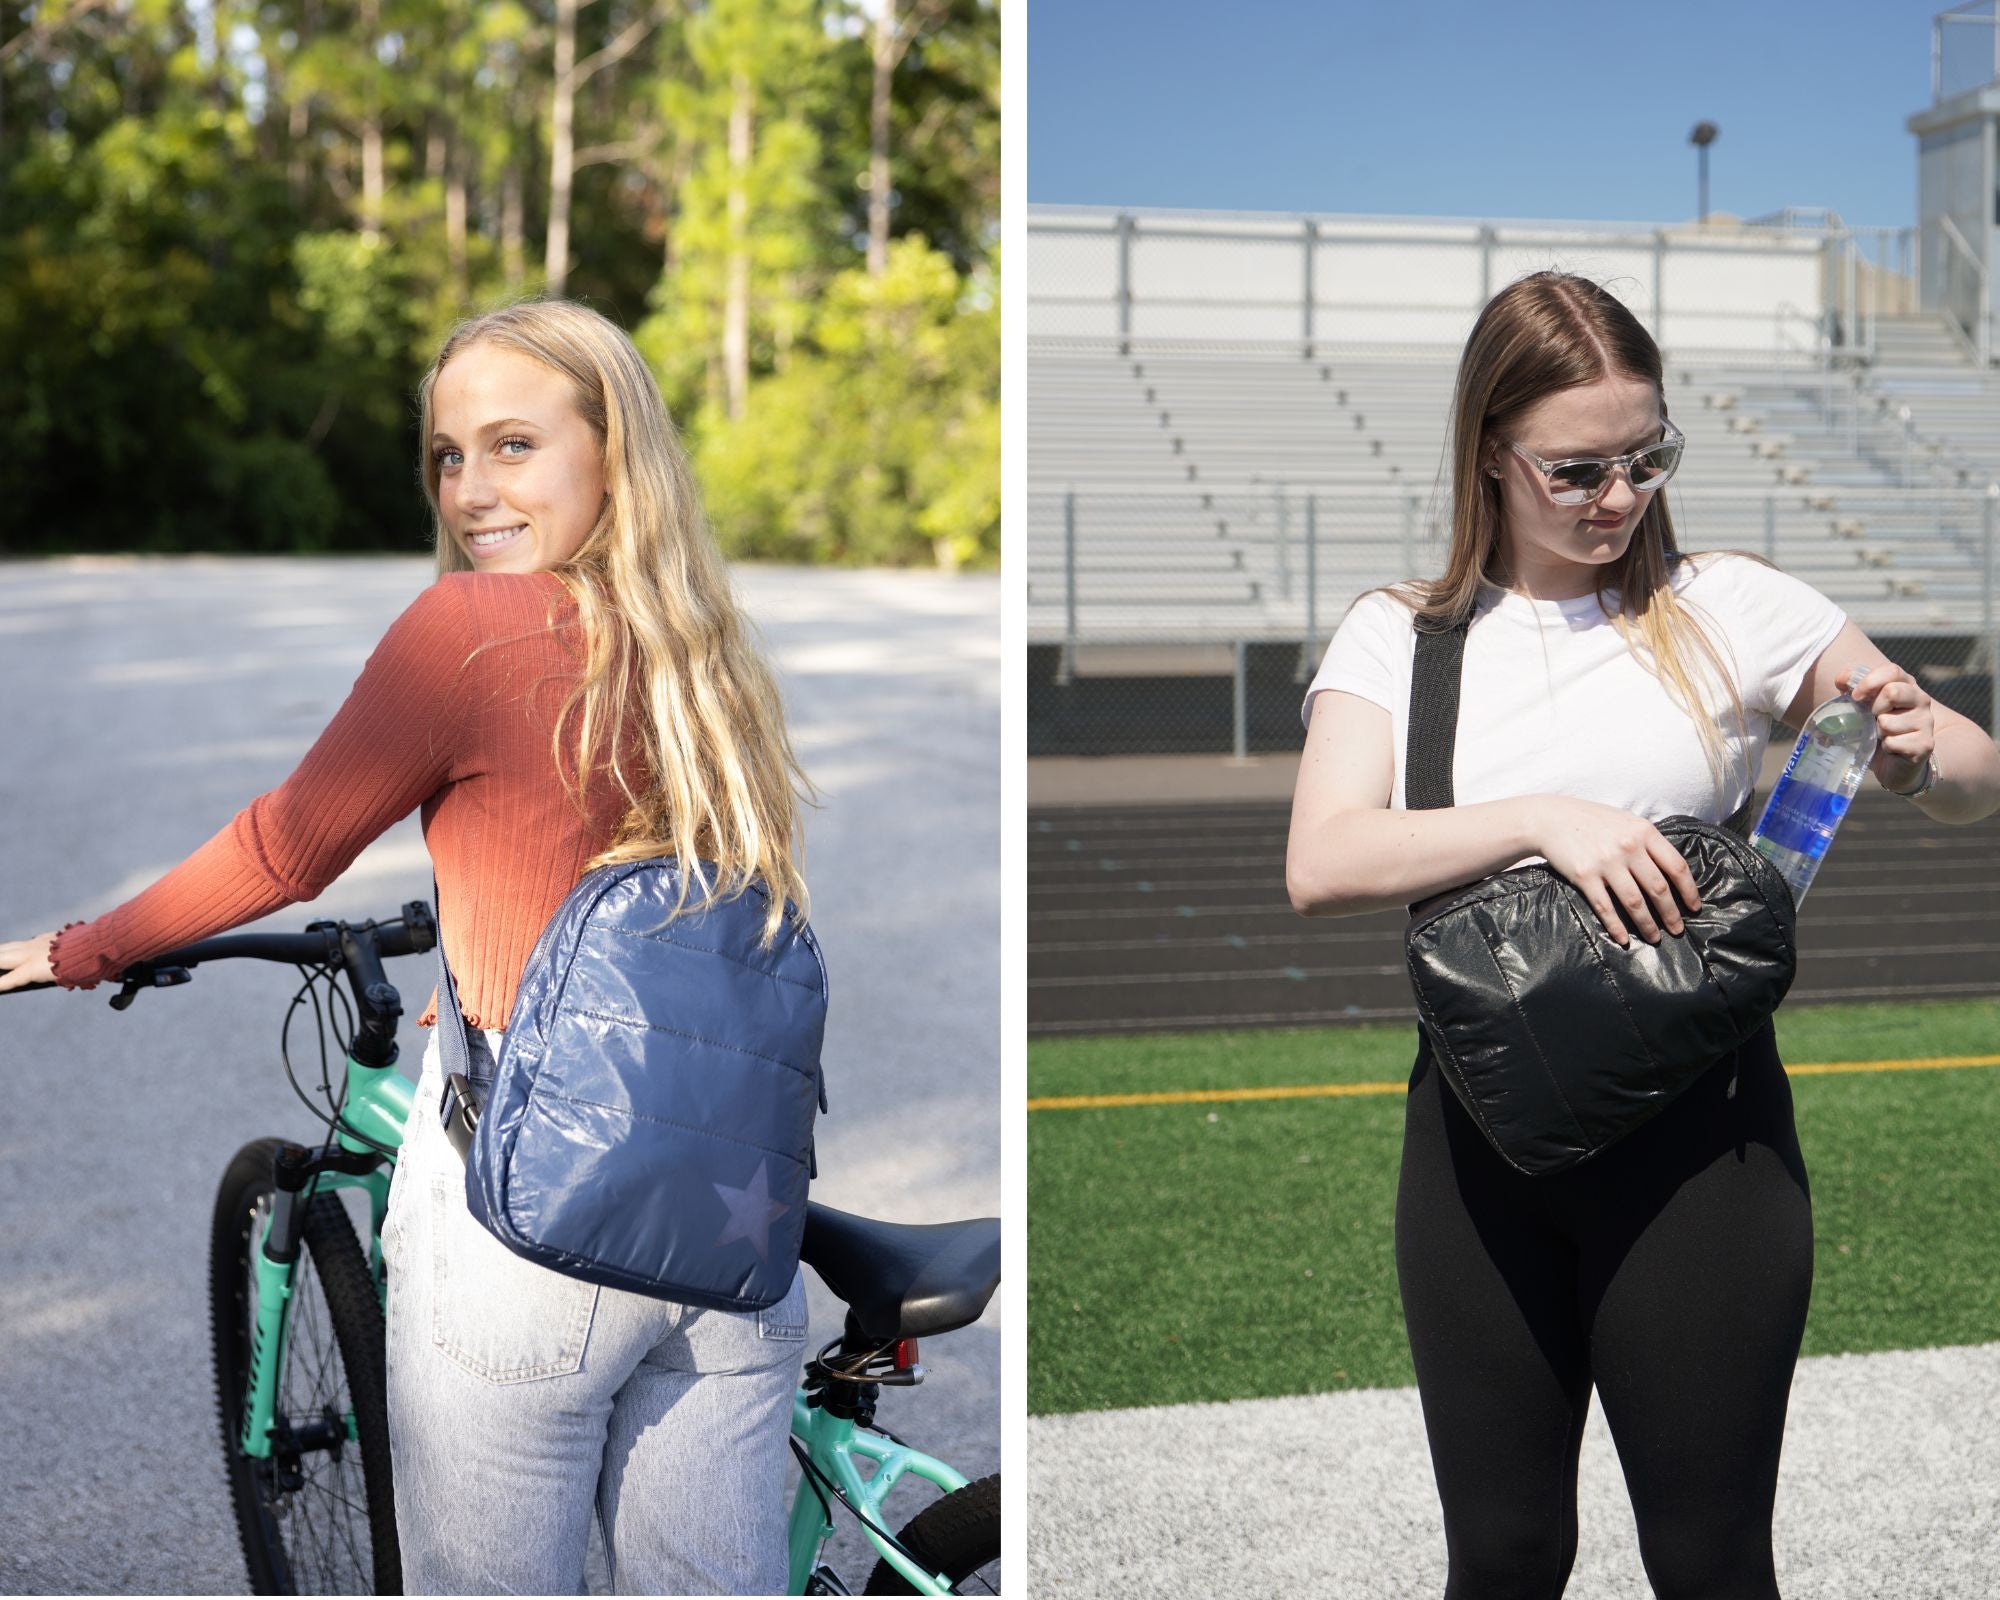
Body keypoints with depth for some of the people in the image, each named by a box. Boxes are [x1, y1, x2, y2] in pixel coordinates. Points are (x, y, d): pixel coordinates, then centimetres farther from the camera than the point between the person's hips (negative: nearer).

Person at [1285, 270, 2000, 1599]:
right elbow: (1321, 866, -10)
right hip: (1482, 1141, 1)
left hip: (1700, 1134, -1)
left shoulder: (1729, 609, 3)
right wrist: (1545, 818, -22)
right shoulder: (1399, 637, 5)